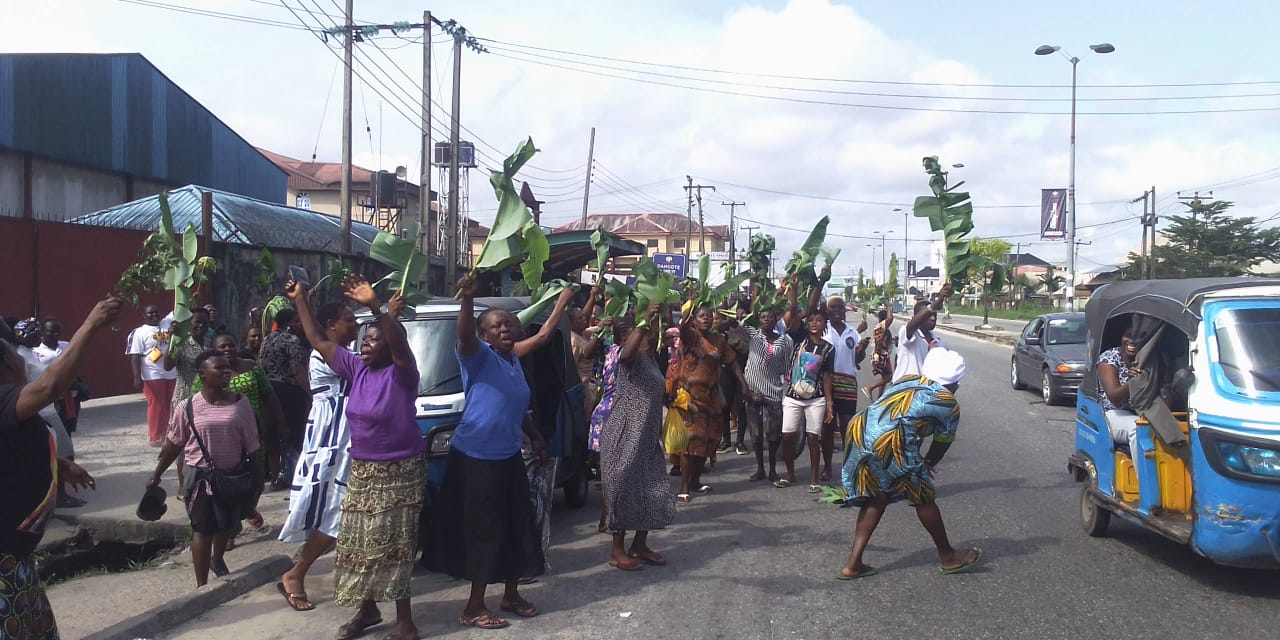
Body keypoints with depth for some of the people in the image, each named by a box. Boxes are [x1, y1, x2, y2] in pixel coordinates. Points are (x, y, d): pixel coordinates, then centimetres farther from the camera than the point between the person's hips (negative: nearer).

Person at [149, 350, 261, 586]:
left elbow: (251, 443, 0)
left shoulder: (240, 403, -6)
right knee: (203, 529, 1)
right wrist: (156, 475, 7)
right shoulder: (188, 407, -9)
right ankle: (202, 585, 11)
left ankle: (217, 560, 48)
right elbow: (173, 445, 2)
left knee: (226, 525, 19)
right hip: (201, 477, -2)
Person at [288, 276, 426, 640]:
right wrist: (300, 301, 4)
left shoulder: (401, 373, -15)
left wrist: (376, 305, -49)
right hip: (362, 470, 7)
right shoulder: (356, 369, 3)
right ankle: (367, 610, 31)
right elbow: (318, 341, 8)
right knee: (360, 544, 14)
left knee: (393, 546, -4)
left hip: (400, 472, -7)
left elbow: (400, 343, -36)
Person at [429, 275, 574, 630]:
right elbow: (464, 336, -34)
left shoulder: (513, 357, 8)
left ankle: (511, 596, 29)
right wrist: (468, 299, -48)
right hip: (476, 457, -8)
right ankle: (473, 608, 9)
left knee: (518, 527, 13)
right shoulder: (478, 354, -14)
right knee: (484, 531, -3)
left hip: (509, 455, 8)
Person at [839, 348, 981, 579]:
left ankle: (853, 564, 18)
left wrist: (919, 464, 38)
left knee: (875, 499, 21)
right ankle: (948, 557, 32)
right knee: (923, 498, 14)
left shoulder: (907, 379, 25)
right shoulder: (949, 404, 8)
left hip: (858, 432, 7)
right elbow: (941, 445, 16)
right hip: (888, 445, -6)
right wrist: (927, 465, 36)